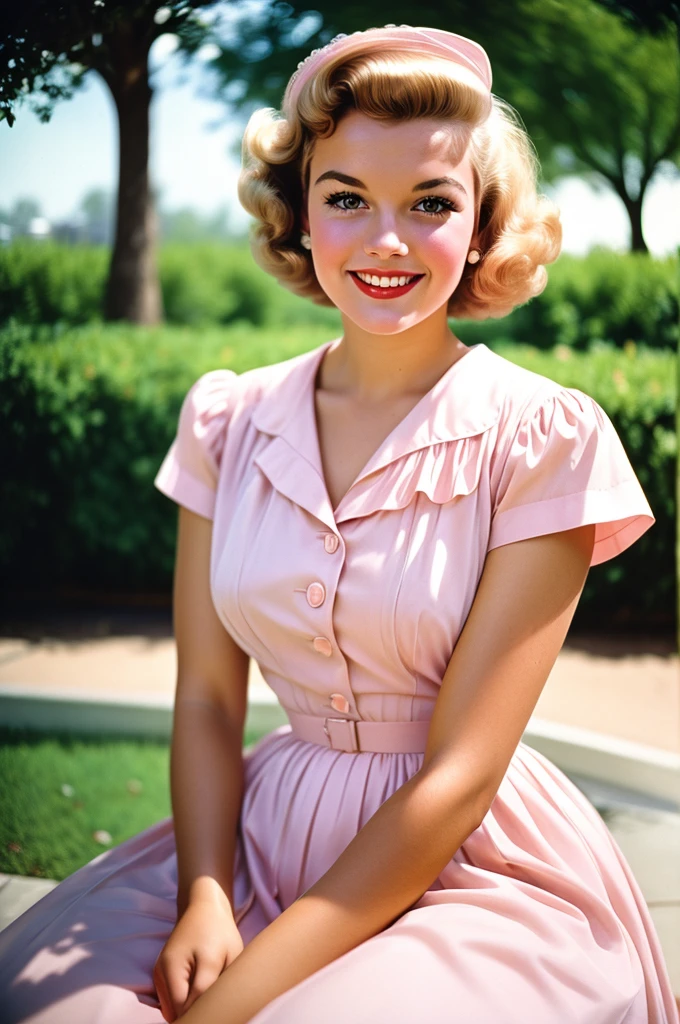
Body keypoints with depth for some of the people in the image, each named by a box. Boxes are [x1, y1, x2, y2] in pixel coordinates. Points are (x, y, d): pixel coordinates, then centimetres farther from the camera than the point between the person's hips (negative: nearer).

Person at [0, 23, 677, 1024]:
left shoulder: (542, 438, -11)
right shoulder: (228, 420, 2)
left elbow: (458, 774, -14)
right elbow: (207, 698, 3)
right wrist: (204, 898, -15)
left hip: (476, 868, -3)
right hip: (266, 831, 3)